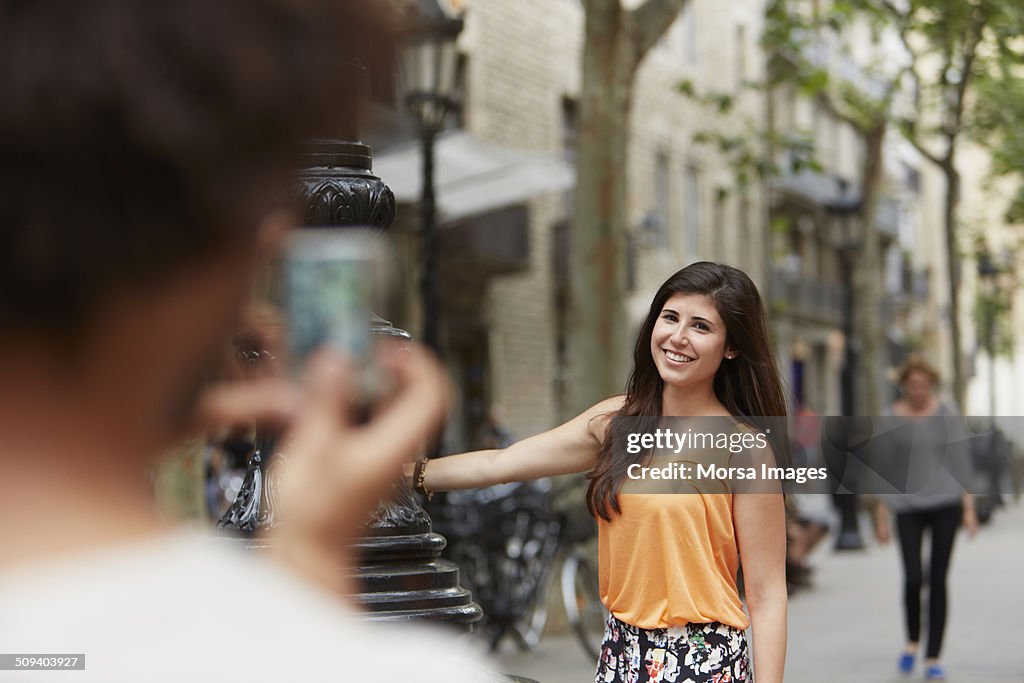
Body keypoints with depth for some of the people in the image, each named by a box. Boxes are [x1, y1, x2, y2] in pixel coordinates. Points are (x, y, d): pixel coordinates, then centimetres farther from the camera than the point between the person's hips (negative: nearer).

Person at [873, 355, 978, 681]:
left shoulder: (947, 414, 2)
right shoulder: (892, 419, 1)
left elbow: (960, 461, 6)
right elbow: (884, 467, 4)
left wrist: (969, 508, 1)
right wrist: (881, 516, 2)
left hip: (945, 503, 0)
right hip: (908, 506, 0)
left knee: (938, 581, -1)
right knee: (912, 578, -10)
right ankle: (912, 640, 18)